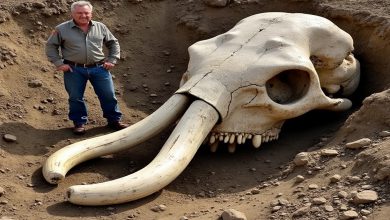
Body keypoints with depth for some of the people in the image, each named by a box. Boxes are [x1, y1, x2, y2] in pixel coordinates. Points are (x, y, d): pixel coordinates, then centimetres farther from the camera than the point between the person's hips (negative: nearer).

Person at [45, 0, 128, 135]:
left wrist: (112, 60, 5)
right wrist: (58, 63, -5)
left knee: (108, 95, 4)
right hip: (74, 70, -1)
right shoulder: (62, 29, -2)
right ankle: (79, 123, 21)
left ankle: (114, 120, 20)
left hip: (99, 68, 2)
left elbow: (113, 43, 16)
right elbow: (51, 46, 5)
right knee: (75, 98, 5)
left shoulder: (100, 27, 6)